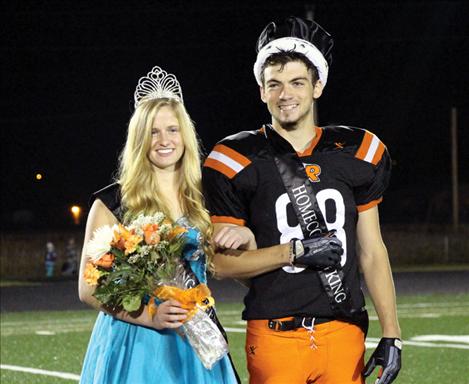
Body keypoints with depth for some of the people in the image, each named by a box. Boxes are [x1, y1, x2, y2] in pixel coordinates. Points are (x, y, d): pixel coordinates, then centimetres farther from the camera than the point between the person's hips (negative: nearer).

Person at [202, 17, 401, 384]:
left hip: (344, 332, 3)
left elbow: (372, 253, 11)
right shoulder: (237, 161, -1)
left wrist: (391, 335, 5)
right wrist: (296, 252, -13)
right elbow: (222, 263, -1)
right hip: (275, 336, -2)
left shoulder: (356, 153, 8)